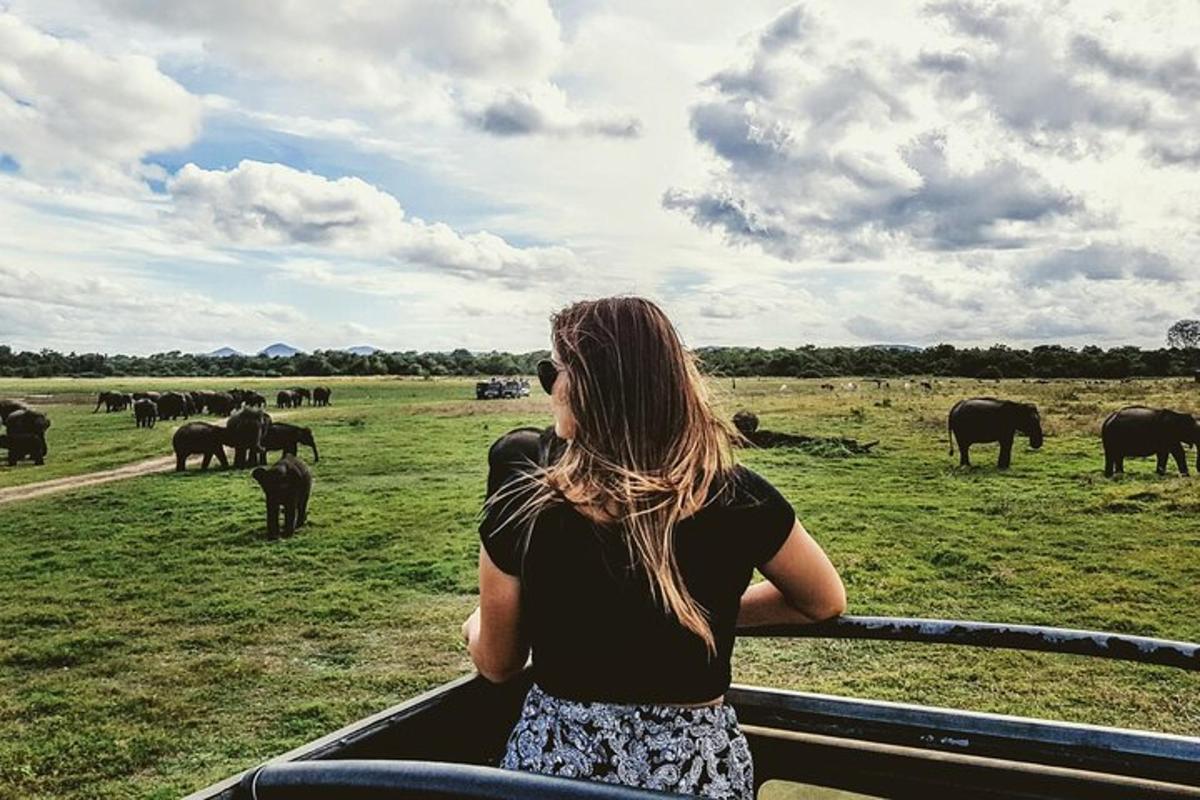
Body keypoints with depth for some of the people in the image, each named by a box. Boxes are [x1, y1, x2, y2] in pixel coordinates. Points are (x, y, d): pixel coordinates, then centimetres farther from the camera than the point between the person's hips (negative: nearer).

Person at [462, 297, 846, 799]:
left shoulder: (521, 505, -17)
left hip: (555, 758, -1)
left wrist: (475, 624, 19)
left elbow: (497, 665, -2)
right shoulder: (739, 498, -15)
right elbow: (827, 601, 4)